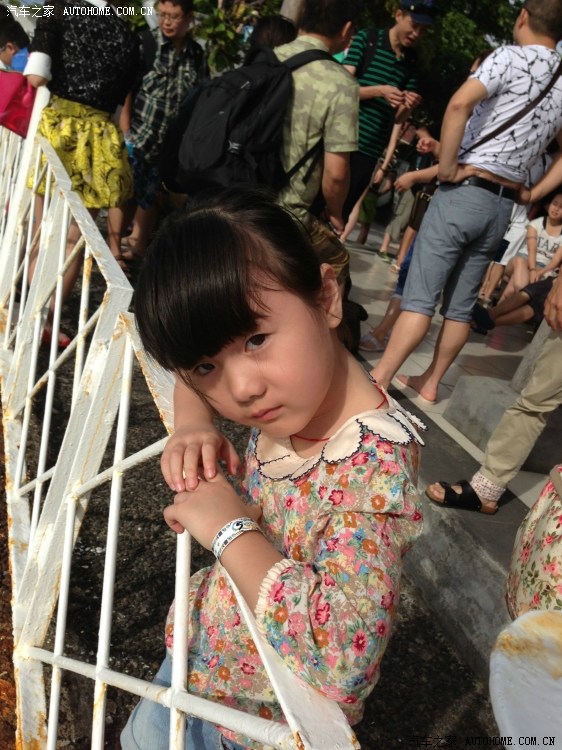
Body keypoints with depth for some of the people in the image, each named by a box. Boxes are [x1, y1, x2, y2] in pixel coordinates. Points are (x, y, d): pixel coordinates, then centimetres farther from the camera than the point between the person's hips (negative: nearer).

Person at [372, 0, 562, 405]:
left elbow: (460, 102, -22)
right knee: (462, 305, 11)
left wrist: (447, 166, -15)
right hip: (503, 205, 6)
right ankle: (430, 383, 19)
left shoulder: (512, 57, -5)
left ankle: (376, 380, -8)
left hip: (465, 191, -6)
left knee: (420, 297, -8)